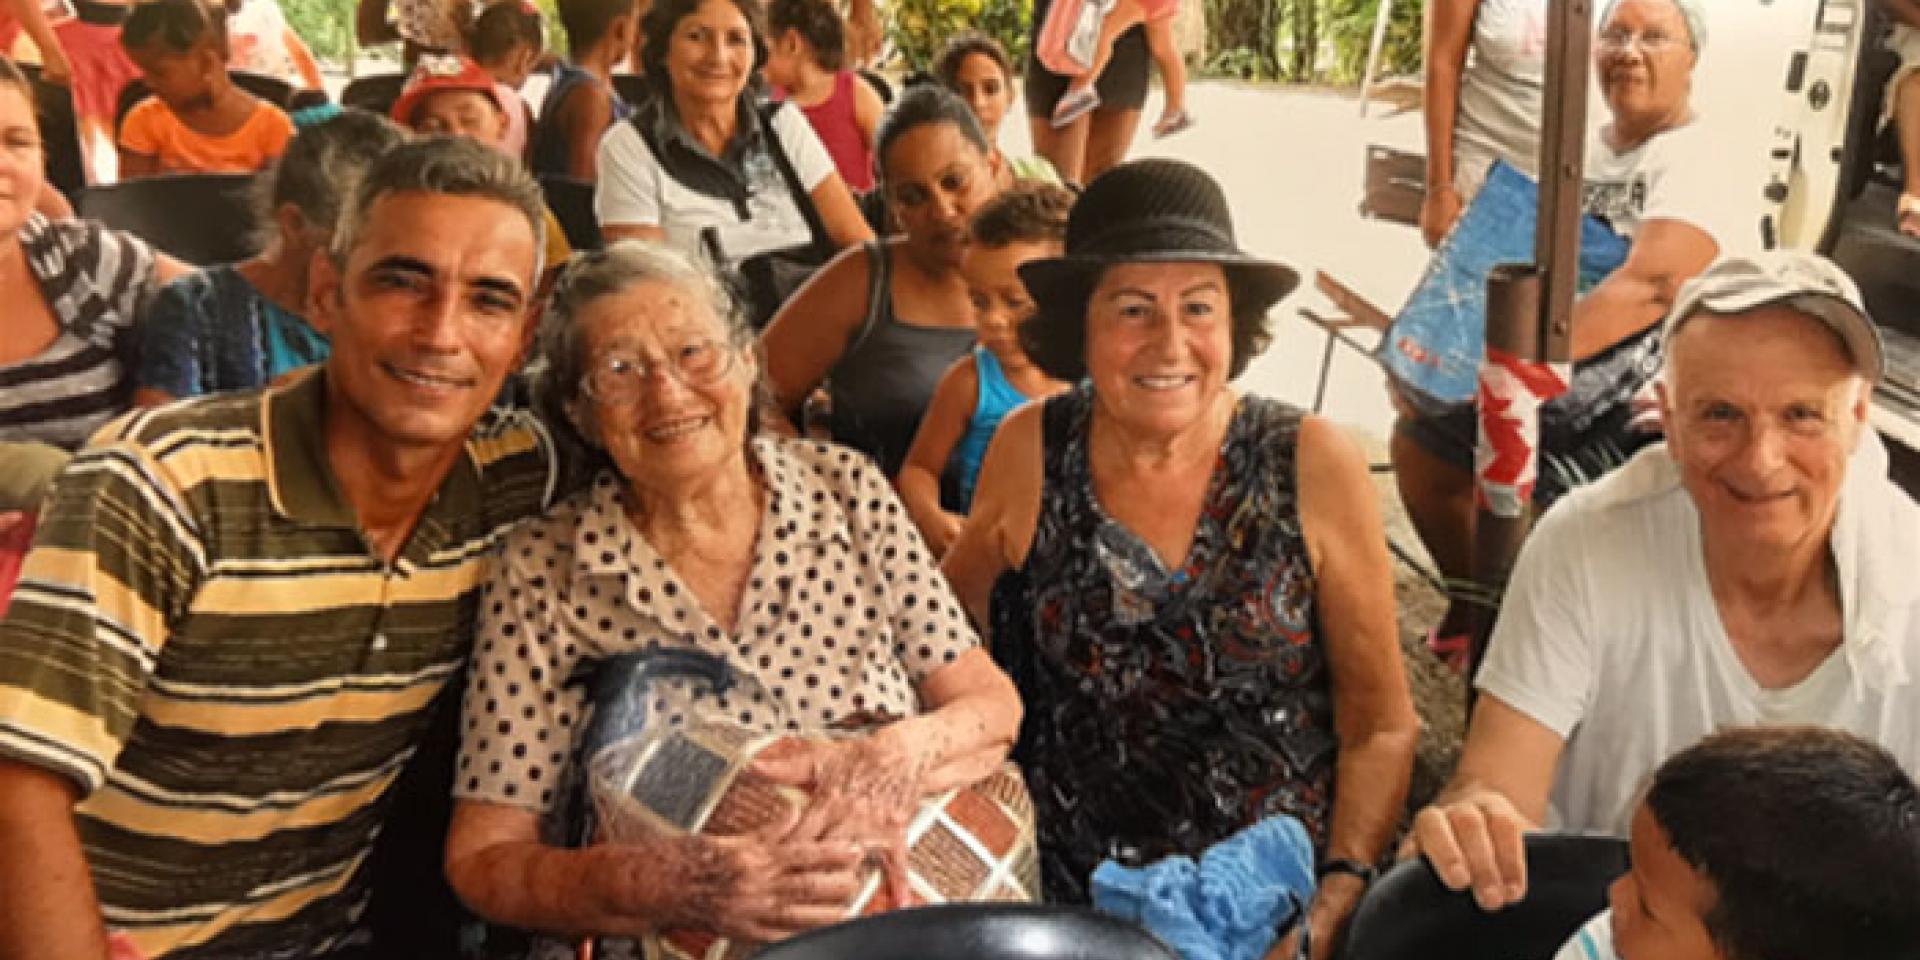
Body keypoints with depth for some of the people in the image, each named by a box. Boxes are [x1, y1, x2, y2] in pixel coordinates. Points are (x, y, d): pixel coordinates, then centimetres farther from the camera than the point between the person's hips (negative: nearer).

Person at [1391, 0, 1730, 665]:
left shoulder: (1700, 169, -13)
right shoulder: (1585, 153, 12)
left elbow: (1650, 285, -30)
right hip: (1566, 384, 8)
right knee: (1416, 436, 5)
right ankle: (1472, 606, 25)